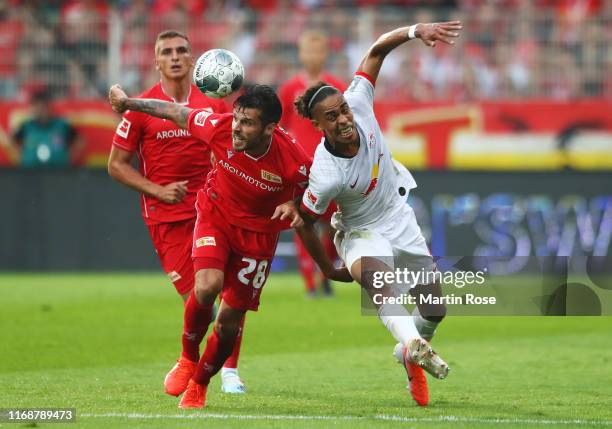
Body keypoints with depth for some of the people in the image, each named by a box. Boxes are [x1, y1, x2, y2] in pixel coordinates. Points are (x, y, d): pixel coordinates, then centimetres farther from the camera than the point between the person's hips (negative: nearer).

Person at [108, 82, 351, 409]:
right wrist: (128, 103, 2)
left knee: (229, 321, 3)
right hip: (216, 215, 0)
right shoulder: (220, 127, -25)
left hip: (258, 232, 0)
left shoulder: (293, 160, -28)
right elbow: (177, 113, -7)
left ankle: (199, 384, 31)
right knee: (207, 287, -26)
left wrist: (293, 206, -28)